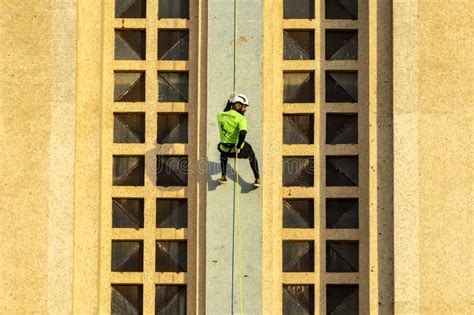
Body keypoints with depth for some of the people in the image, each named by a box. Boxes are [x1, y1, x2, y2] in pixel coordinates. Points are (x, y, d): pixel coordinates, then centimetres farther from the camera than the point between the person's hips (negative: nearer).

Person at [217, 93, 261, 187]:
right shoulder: (241, 118, -19)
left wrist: (229, 102, 20)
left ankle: (224, 177, 39)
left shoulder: (220, 115, -3)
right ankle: (257, 179, 28)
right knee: (252, 156, 30)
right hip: (239, 149, -4)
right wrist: (238, 147, -25)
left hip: (226, 150, 4)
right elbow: (243, 133, -36)